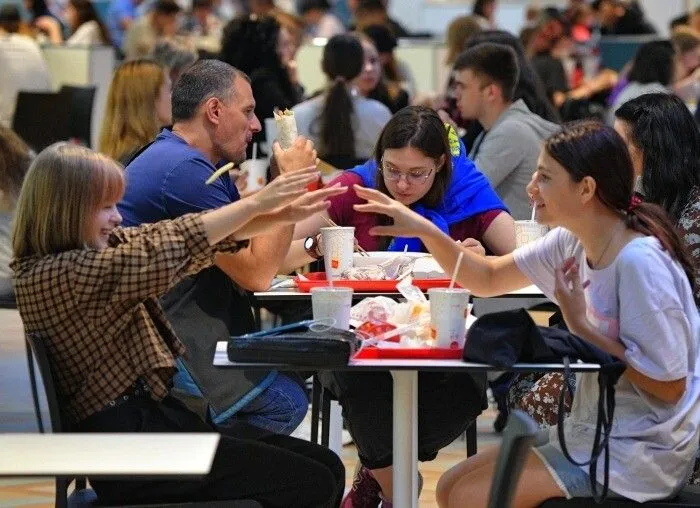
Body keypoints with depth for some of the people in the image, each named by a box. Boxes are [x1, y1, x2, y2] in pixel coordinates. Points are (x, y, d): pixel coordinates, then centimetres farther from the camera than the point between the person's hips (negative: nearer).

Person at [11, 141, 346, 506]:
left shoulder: (102, 245, 11)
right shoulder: (50, 275, -16)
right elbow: (167, 249, -20)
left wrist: (281, 215, -7)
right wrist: (256, 202, -14)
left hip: (156, 413, 10)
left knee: (327, 466, 1)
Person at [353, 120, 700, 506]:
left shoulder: (638, 262, -25)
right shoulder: (572, 242, 2)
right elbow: (487, 279, 14)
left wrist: (581, 326, -19)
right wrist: (423, 230, -1)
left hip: (644, 450, -9)